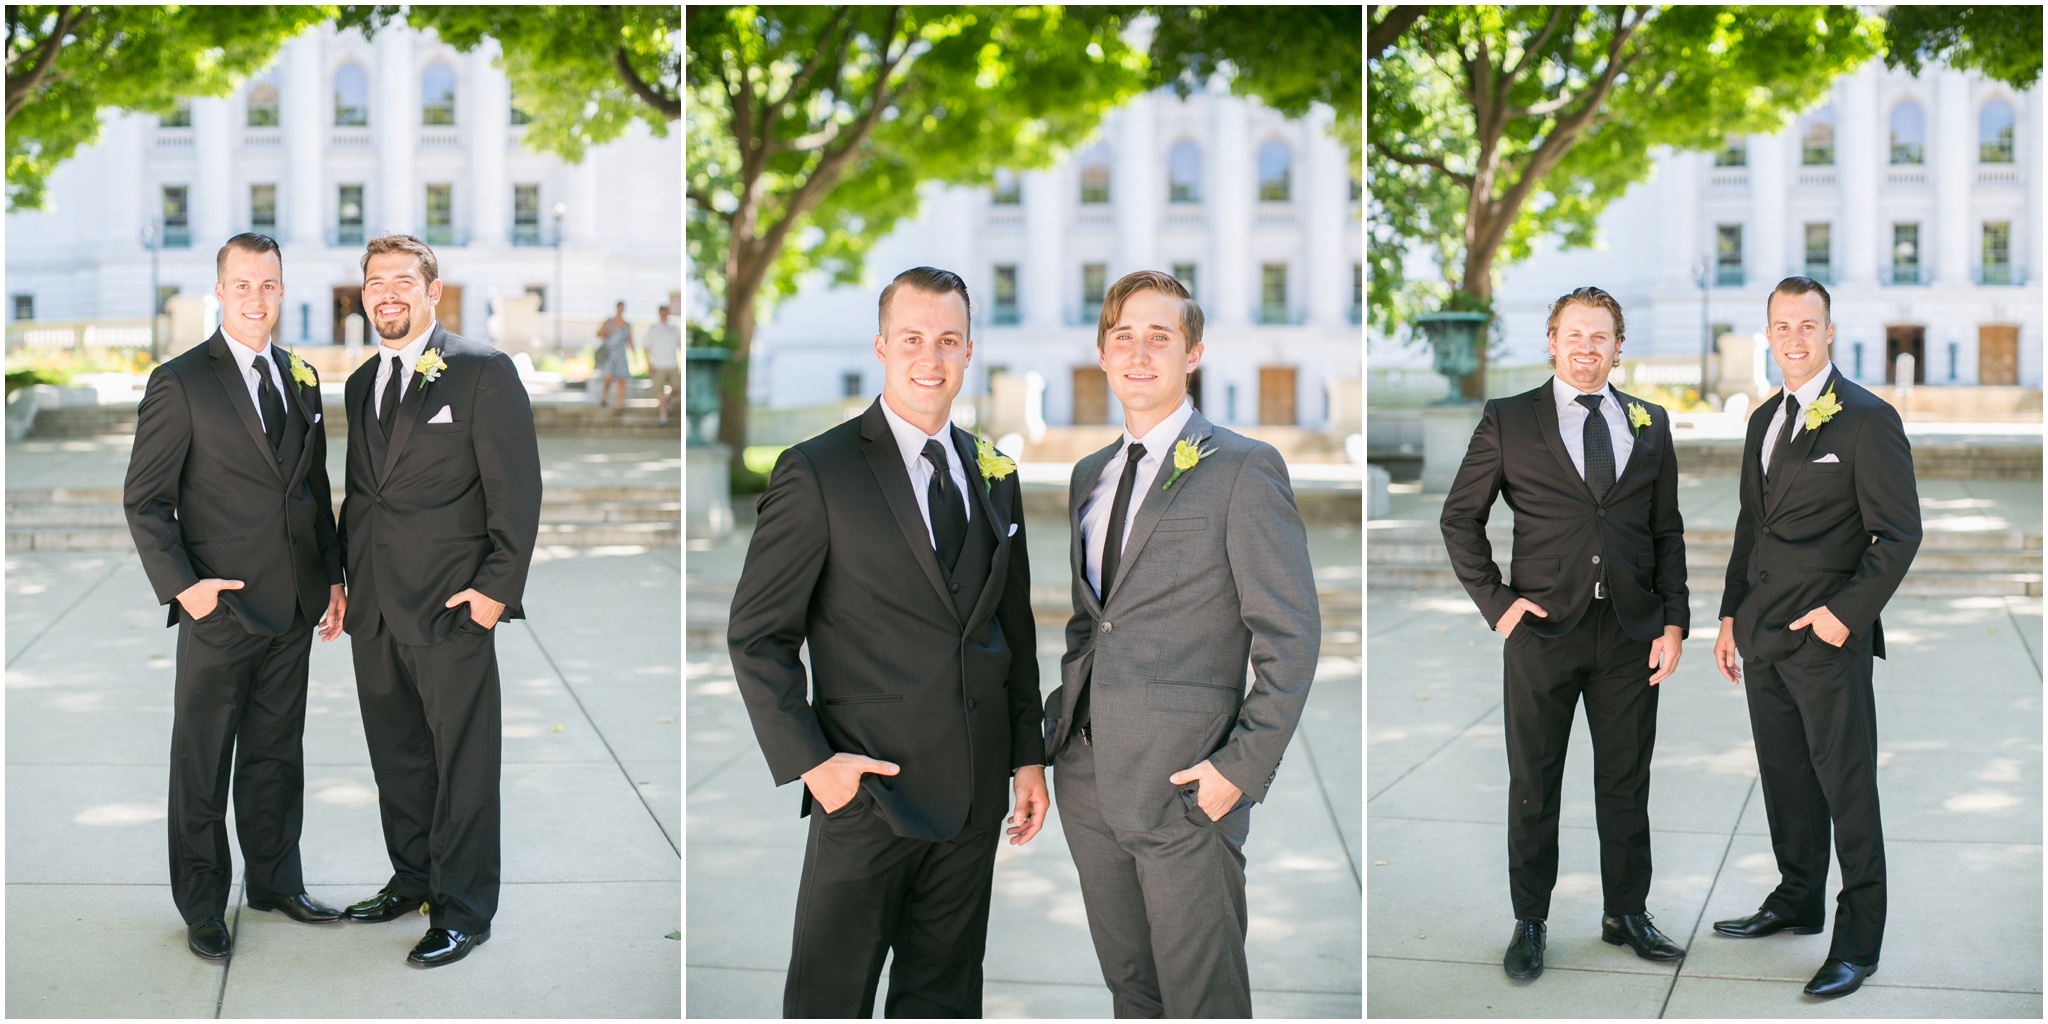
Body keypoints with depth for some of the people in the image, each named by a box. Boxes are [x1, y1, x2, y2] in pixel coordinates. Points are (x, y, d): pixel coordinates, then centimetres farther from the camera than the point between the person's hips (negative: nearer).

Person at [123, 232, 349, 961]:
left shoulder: (300, 379, 10)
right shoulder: (180, 383, -8)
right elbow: (144, 499, -8)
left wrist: (334, 574, 11)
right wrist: (180, 584, -16)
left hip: (292, 606, 5)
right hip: (219, 604, -5)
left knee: (276, 754, 16)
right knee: (202, 763, 6)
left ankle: (275, 882, 29)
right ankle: (202, 906, 18)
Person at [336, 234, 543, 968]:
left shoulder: (483, 371, -6)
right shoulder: (361, 383, 16)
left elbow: (517, 487, -8)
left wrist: (497, 585, -14)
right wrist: (343, 577, 14)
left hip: (451, 603, -7)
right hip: (374, 603, 7)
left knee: (463, 761, -1)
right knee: (395, 754, 14)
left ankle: (464, 909, 7)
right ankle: (411, 879, 28)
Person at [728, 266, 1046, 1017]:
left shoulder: (994, 475, 10)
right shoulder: (818, 473, -7)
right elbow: (757, 636, -7)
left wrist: (1028, 755, 12)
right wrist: (809, 760, -14)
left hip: (974, 788, 5)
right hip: (869, 786, -5)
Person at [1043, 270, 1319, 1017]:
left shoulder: (1242, 469, -5)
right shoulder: (1088, 475, 16)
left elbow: (1291, 633, -8)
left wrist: (1243, 766, -14)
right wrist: (1064, 718, 10)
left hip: (1185, 786, -6)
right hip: (1088, 780, 6)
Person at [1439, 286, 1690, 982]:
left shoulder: (1651, 425, 10)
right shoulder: (1508, 421, 1)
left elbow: (1668, 532, 11)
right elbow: (1460, 518, 4)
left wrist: (1674, 622, 3)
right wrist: (1495, 601, -5)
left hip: (1631, 633, 2)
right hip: (1544, 629, -2)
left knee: (1627, 782, 10)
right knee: (1533, 784, 6)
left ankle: (1626, 913, 24)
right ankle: (1530, 922, 17)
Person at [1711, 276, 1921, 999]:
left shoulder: (1867, 419, -9)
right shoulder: (1764, 421, 14)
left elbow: (1899, 533, -11)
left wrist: (1846, 611, -16)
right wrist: (1732, 616, 17)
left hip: (1828, 638, -7)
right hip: (1764, 637, 7)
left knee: (1846, 789, -1)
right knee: (1784, 777, 15)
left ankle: (1858, 943, 6)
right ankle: (1797, 900, 30)